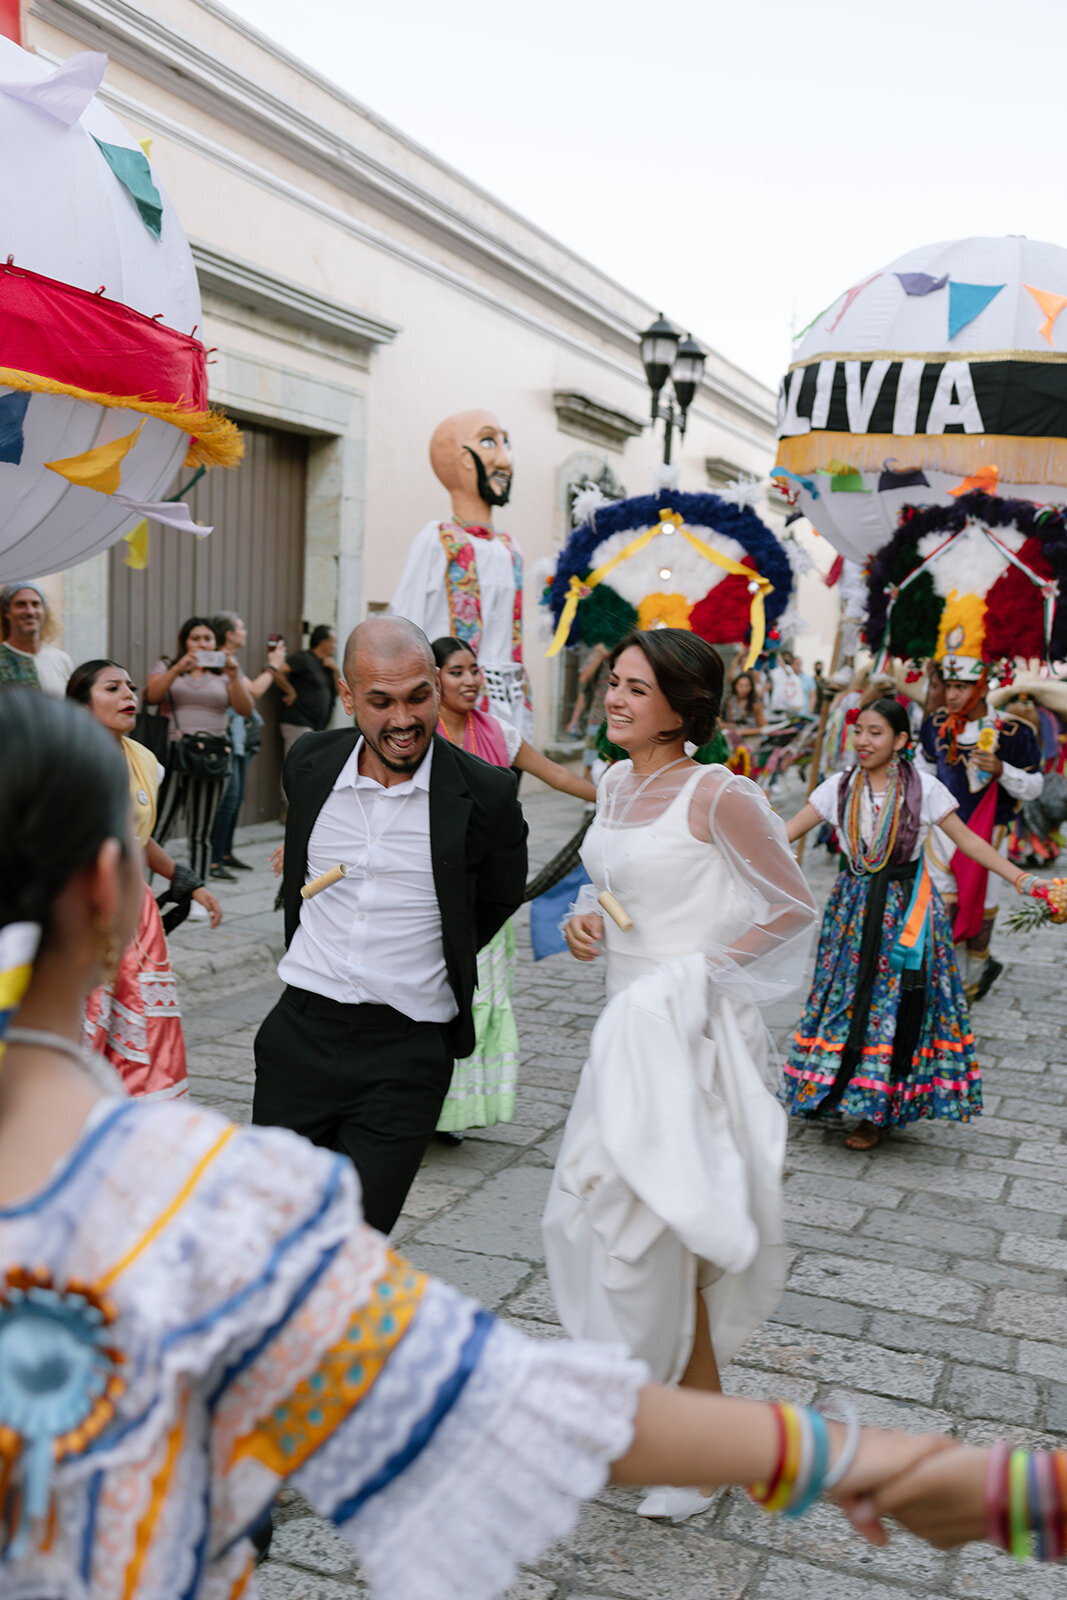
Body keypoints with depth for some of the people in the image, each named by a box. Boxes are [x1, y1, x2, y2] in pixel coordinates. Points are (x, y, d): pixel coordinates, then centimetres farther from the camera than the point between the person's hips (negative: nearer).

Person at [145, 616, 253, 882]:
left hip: (213, 757, 2)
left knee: (200, 835, 5)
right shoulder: (167, 667, 13)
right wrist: (178, 669, -19)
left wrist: (234, 675, -14)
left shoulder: (224, 673, 14)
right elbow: (152, 696, -7)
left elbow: (245, 710, 0)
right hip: (173, 753, -1)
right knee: (157, 830, -11)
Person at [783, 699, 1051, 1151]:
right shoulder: (839, 788, 1)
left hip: (906, 909, -2)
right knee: (848, 997, 2)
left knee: (896, 1005, -1)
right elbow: (785, 833, 1)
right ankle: (846, 1095, 18)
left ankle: (879, 1113, 10)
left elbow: (969, 842, -2)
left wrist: (1020, 879, -8)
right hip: (854, 906, 3)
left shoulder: (923, 788, -5)